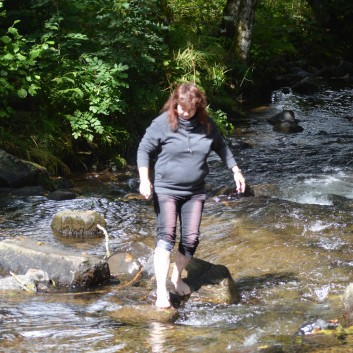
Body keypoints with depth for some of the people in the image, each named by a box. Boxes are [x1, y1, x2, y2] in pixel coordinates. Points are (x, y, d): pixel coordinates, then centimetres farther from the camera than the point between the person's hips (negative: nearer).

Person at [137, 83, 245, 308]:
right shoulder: (163, 123, -11)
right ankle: (162, 290, -21)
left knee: (191, 238, 2)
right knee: (166, 236, -17)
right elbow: (144, 150, -4)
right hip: (166, 190, -4)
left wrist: (236, 171, 14)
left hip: (195, 192, 4)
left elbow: (221, 147, 17)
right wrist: (144, 179, -15)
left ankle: (177, 277, 27)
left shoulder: (207, 125, 0)